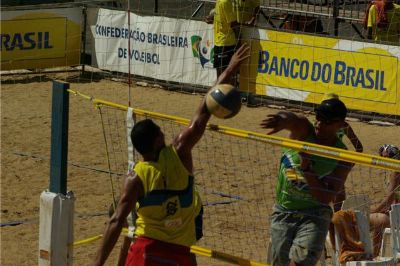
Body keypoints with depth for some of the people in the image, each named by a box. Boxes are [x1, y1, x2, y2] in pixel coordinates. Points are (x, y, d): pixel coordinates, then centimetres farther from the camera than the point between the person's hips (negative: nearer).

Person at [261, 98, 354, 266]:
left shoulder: (343, 159, -11)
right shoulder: (303, 131, -9)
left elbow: (326, 198, -17)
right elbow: (293, 120, -35)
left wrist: (307, 169, -27)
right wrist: (282, 119, -60)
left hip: (314, 217, -3)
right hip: (282, 213, 3)